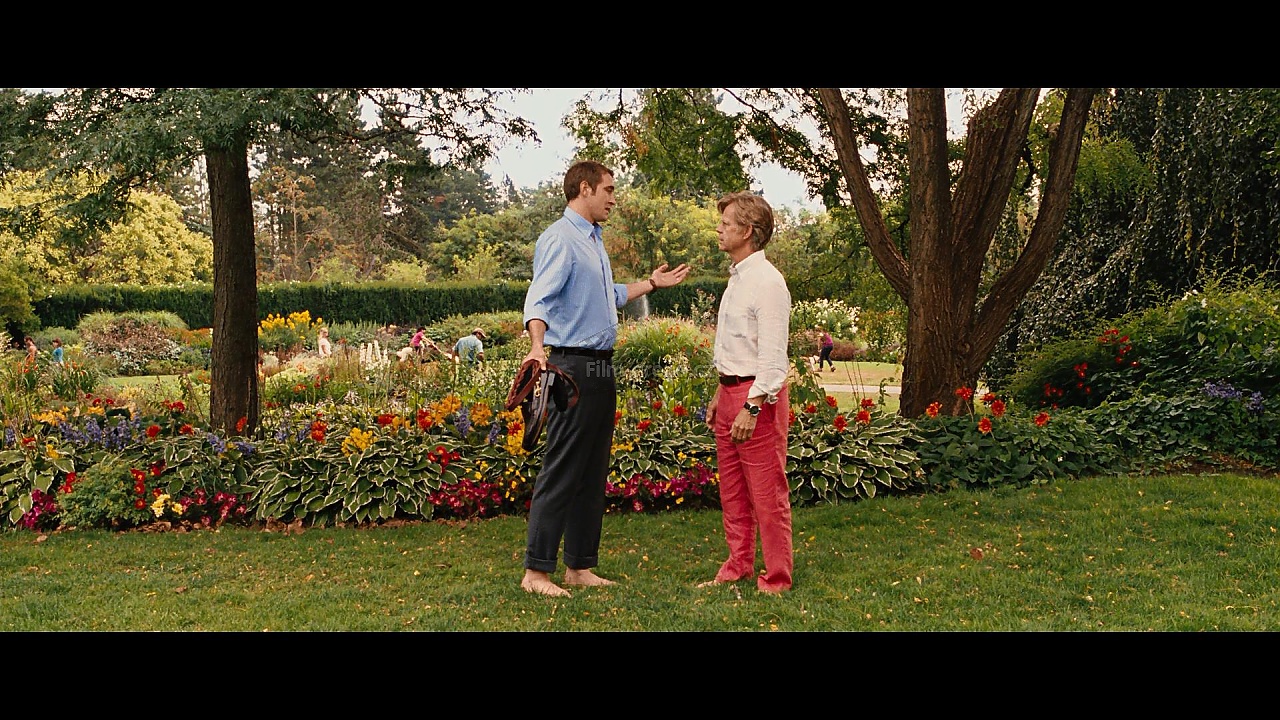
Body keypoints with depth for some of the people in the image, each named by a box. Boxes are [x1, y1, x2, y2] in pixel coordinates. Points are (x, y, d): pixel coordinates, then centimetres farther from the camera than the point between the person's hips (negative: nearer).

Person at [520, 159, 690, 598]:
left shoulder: (594, 240, 20)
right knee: (561, 472, -7)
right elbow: (538, 298, -25)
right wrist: (537, 346, -41)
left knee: (593, 474, 11)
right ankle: (536, 570, 0)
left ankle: (580, 566, 18)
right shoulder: (560, 238, -11)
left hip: (602, 368, 10)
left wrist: (651, 283, 34)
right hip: (574, 367, -10)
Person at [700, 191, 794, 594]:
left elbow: (772, 356, -20)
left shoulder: (767, 282, -16)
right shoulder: (737, 277, 15)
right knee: (732, 491, 16)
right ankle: (738, 568, 27)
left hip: (758, 396, -10)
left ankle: (776, 579, 10)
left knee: (768, 493, -1)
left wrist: (752, 407, -23)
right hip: (731, 392, 10)